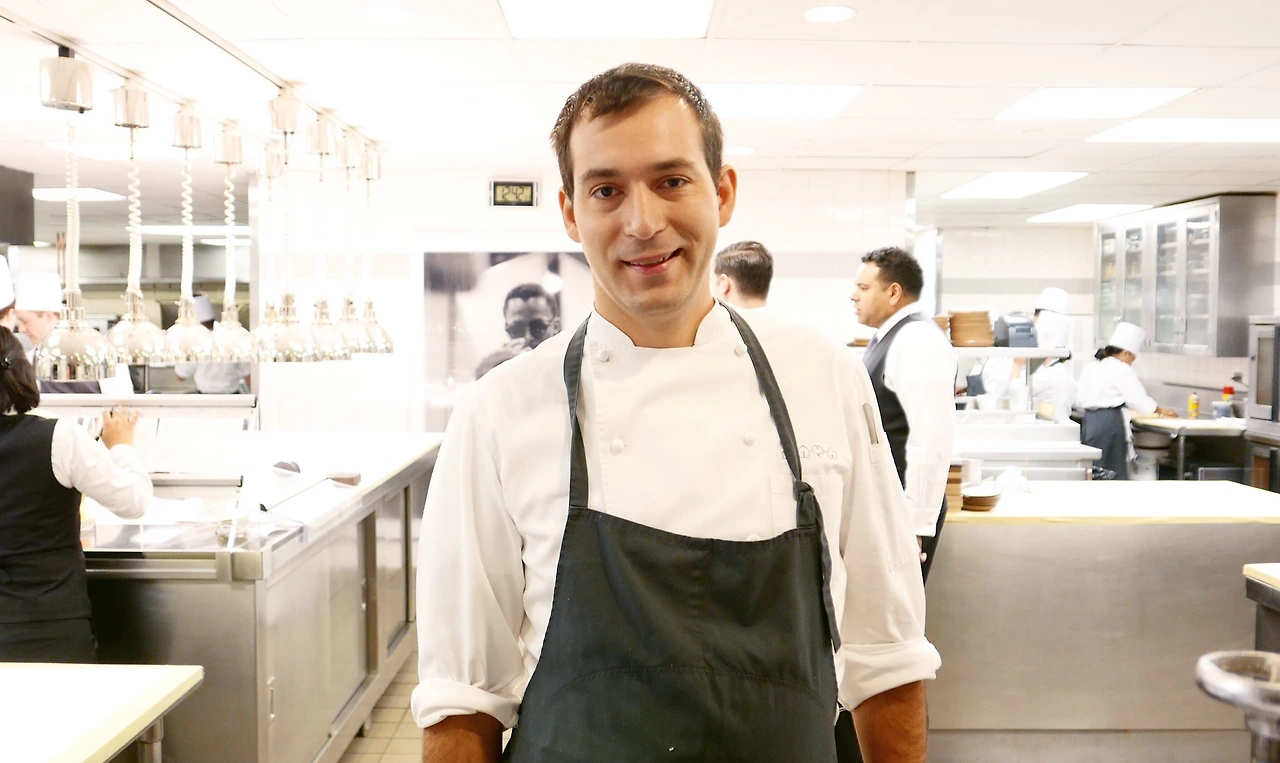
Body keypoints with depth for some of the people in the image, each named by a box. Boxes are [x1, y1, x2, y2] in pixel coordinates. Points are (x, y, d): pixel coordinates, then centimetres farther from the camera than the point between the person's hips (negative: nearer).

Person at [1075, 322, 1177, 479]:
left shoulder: (1090, 368, 14)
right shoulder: (1122, 370, -5)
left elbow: (1080, 400, 14)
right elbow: (1140, 400, -2)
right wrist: (1162, 411, 14)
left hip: (1089, 422, 7)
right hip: (1110, 423, -7)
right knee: (1114, 471, -2)